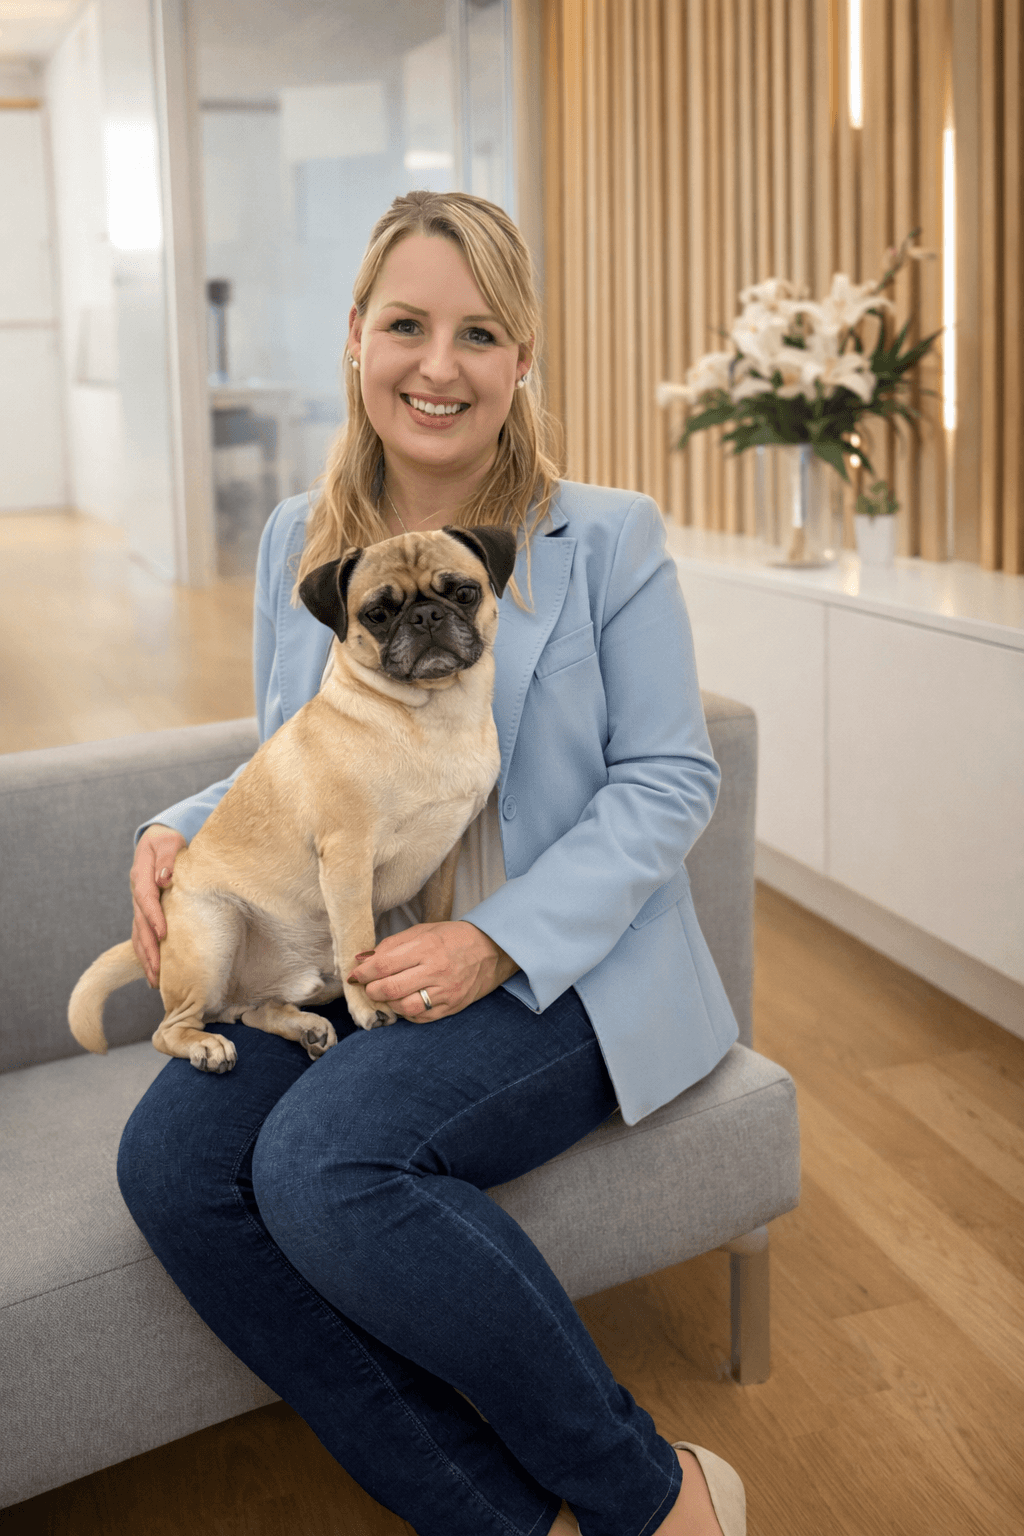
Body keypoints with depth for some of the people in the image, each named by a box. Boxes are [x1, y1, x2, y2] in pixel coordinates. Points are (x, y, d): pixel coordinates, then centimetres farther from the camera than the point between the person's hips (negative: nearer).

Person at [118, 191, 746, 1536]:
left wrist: (495, 941, -18)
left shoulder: (608, 537, -3)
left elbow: (668, 781, -6)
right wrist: (179, 833, -4)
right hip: (352, 969, 5)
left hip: (564, 972, -5)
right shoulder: (296, 540, 10)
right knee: (170, 1159, -21)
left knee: (321, 1158, -30)